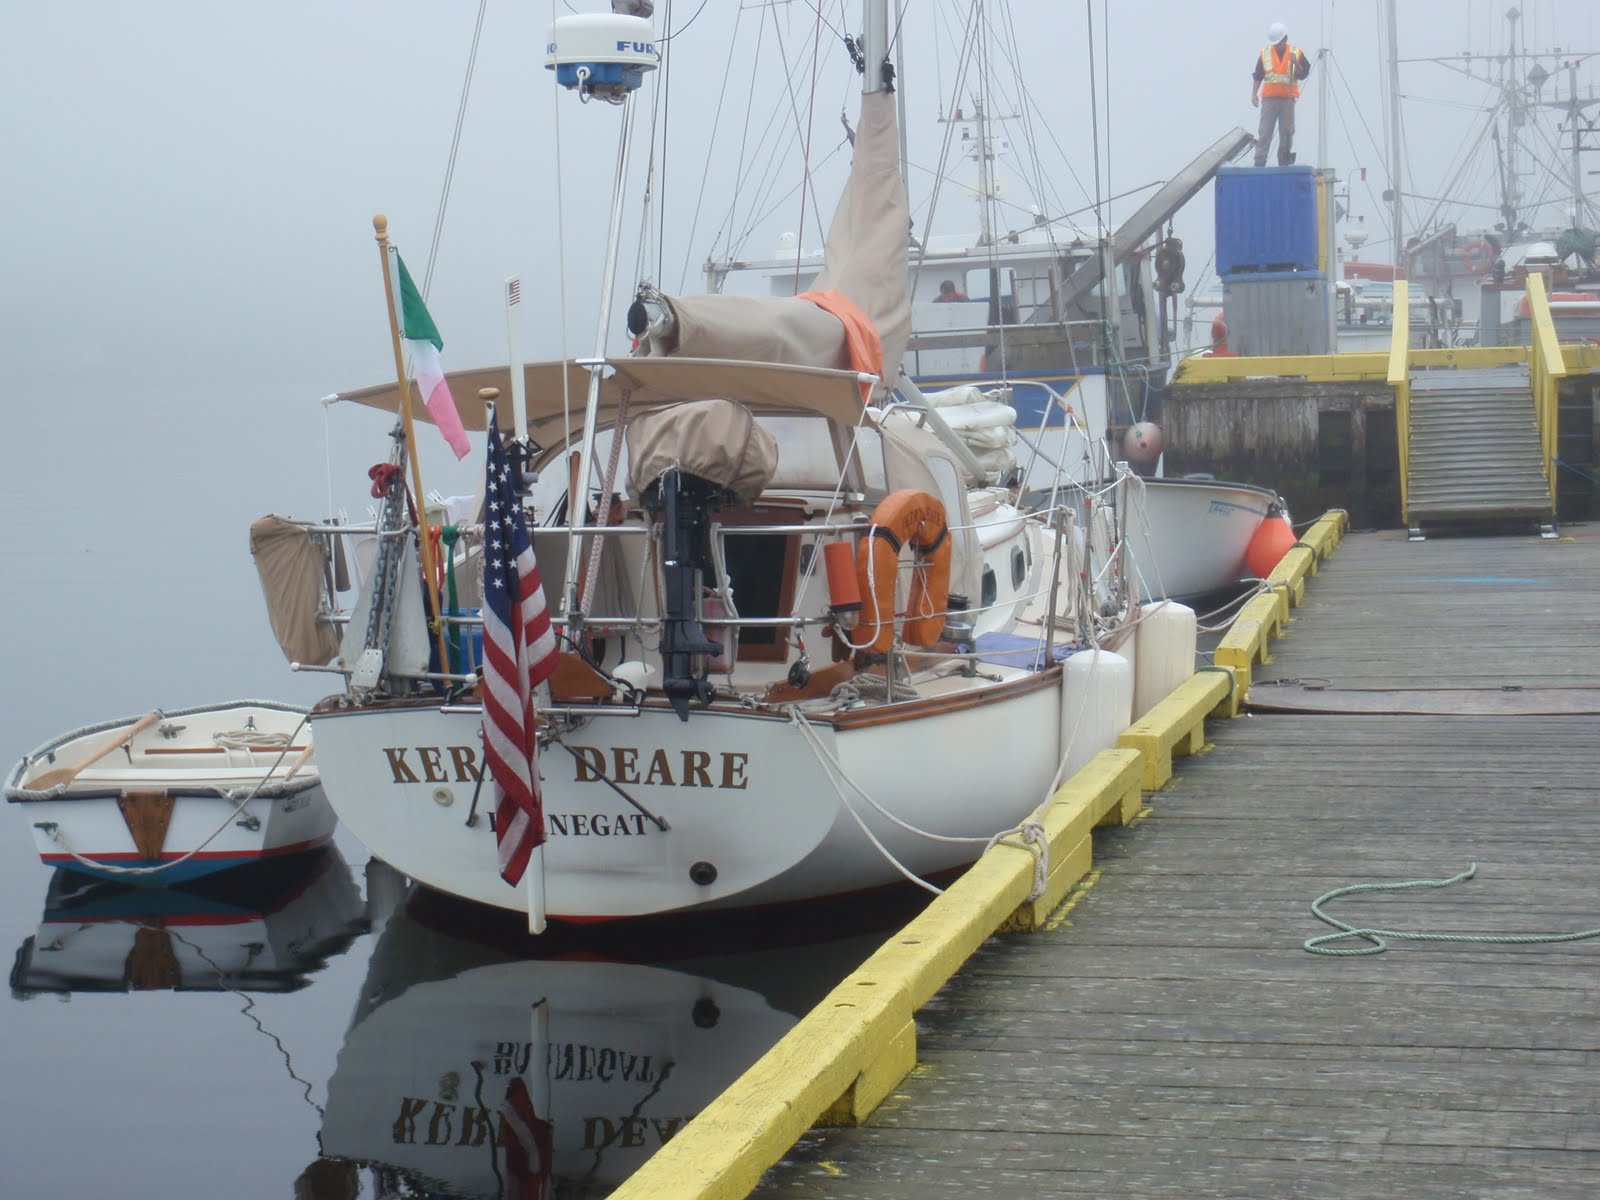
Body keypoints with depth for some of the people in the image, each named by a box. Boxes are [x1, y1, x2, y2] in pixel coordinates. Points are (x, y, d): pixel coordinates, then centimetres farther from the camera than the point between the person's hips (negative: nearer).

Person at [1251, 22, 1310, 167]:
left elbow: (1303, 74, 0)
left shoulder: (1297, 53, 3)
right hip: (1269, 98, 0)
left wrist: (1296, 63, -16)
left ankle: (1284, 164, 9)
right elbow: (1257, 76, 7)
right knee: (1264, 133, -4)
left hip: (1288, 99, 0)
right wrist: (1254, 94, -1)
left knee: (1286, 133, 3)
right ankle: (1259, 164, -6)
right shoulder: (1264, 53, 4)